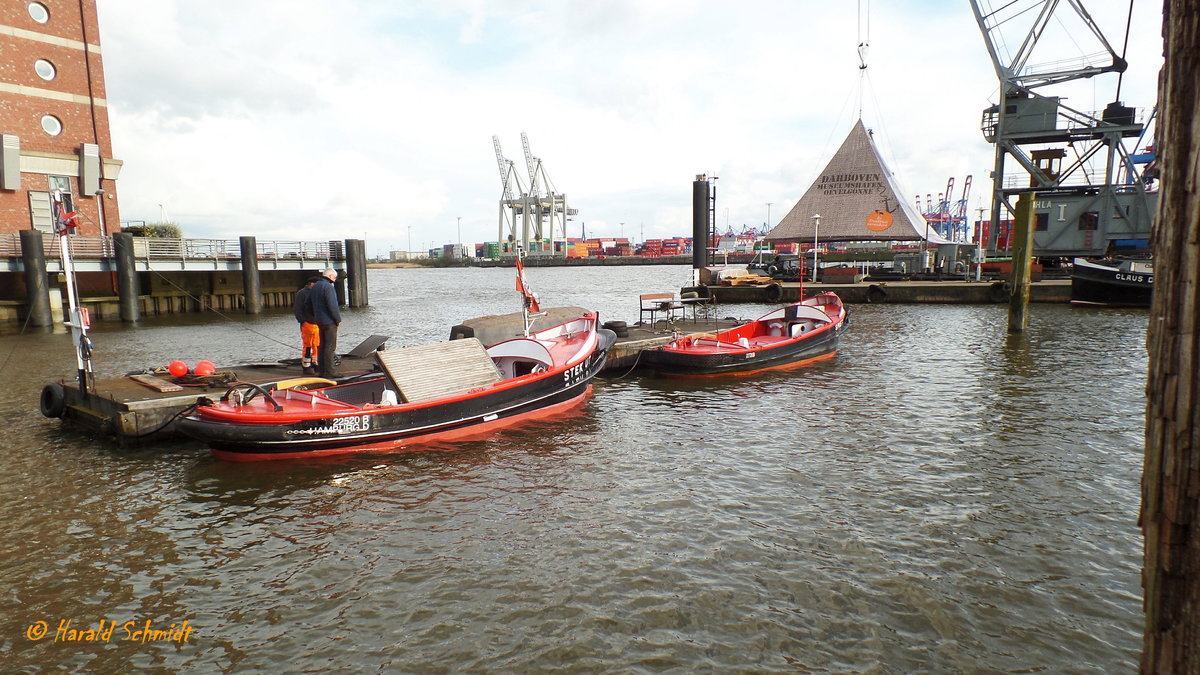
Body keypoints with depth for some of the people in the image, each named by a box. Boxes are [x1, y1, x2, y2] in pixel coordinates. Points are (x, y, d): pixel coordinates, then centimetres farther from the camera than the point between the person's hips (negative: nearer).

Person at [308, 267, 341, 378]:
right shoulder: (328, 287, -16)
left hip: (319, 321, 9)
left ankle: (321, 369, 19)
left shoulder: (314, 287, 14)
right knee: (330, 346, -6)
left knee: (322, 345, 14)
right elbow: (333, 306, -21)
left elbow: (309, 305, 19)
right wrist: (338, 319, -13)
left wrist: (315, 317, 22)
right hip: (329, 321, -9)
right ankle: (329, 371, -6)